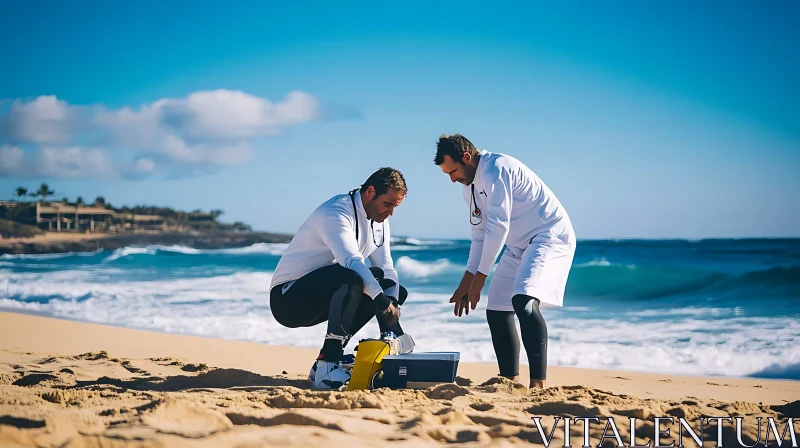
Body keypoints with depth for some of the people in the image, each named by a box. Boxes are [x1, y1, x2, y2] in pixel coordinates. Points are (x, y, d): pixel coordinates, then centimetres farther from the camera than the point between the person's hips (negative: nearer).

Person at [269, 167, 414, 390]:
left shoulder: (379, 220, 8)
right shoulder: (336, 212, -20)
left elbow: (387, 269, 7)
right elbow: (351, 260, -36)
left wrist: (393, 305, -10)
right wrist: (382, 300, -43)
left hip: (323, 296, 10)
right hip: (288, 298, -10)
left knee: (396, 290, 9)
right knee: (351, 279, -37)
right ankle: (325, 367, -30)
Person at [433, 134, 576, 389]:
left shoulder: (496, 170, -20)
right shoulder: (470, 188, 10)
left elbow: (498, 228, -24)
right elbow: (480, 235, 18)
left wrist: (479, 279, -18)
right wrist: (466, 284, 14)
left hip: (549, 236, -10)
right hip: (519, 246, 10)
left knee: (524, 302, -28)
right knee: (496, 312, 7)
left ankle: (538, 384, -28)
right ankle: (510, 382, 17)